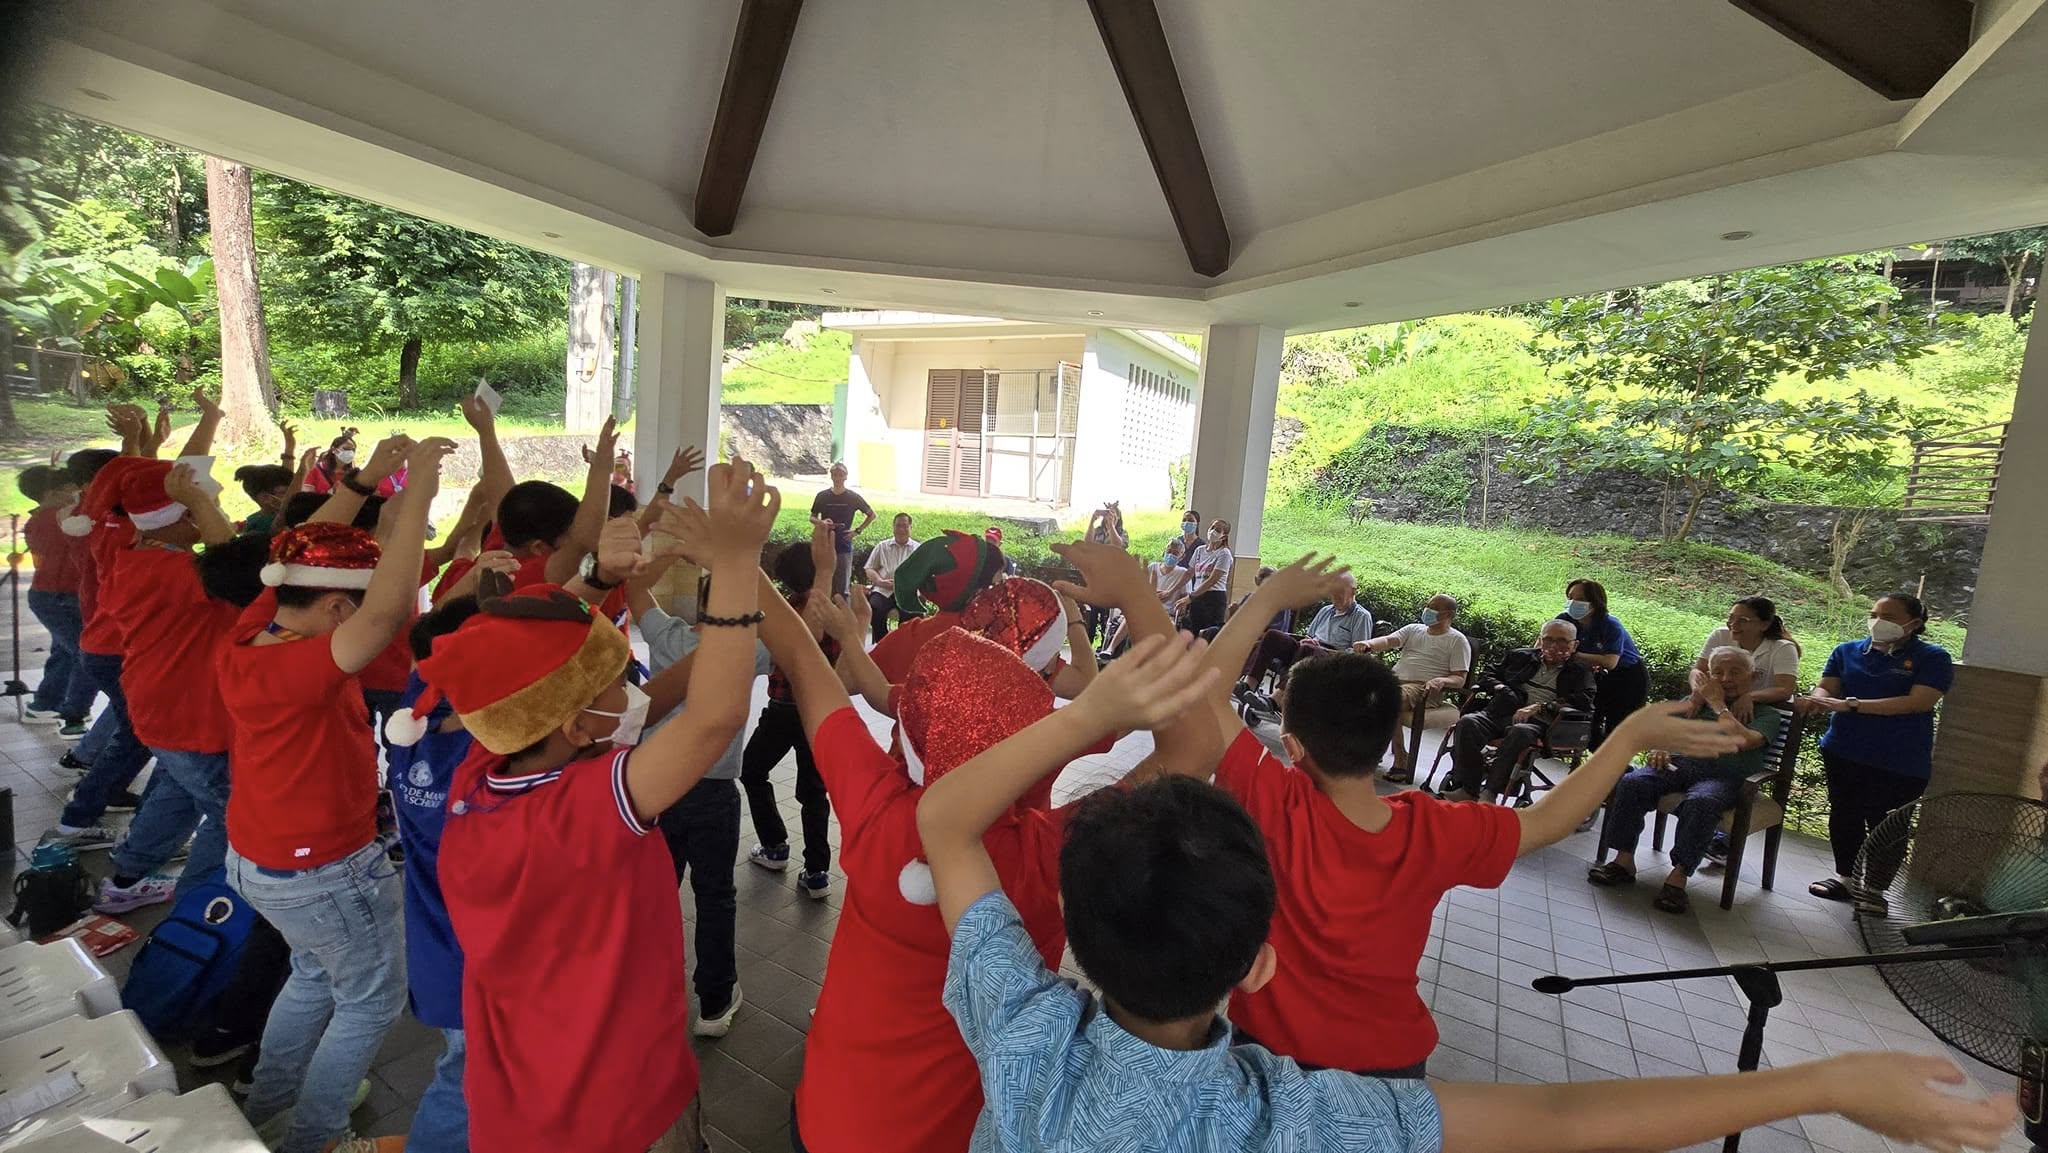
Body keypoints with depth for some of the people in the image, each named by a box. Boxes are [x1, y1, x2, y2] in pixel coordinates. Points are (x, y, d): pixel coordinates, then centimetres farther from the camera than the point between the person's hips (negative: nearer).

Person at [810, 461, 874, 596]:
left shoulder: (853, 497, 2)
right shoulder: (822, 496, 5)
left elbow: (872, 515, 9)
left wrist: (857, 531, 0)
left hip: (844, 546, -1)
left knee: (842, 587, -1)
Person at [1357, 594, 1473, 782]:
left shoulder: (1457, 640, 9)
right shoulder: (1413, 630, 24)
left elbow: (1459, 679, 1)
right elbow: (1389, 641, 5)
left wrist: (1441, 681, -22)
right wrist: (1368, 645, -18)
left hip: (1423, 687, -6)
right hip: (1394, 679, 6)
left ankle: (1401, 760, -23)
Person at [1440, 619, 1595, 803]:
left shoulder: (1580, 673, 17)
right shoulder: (1521, 656, 27)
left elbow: (1583, 701, -2)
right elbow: (1488, 676, 26)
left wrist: (1539, 707, -14)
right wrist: (1501, 688, 2)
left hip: (1539, 723, -3)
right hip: (1501, 712, 3)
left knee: (1520, 732, -39)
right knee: (1468, 722, -29)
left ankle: (1489, 793, -37)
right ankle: (1466, 789, -29)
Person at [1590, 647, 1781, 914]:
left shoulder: (1767, 714, 13)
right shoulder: (1699, 700, 24)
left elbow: (1742, 741, -10)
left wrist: (1718, 704, -2)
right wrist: (1658, 749, -4)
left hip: (1724, 776, -3)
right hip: (1681, 764, 3)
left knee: (1701, 802, -39)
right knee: (1631, 783, -26)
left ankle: (1678, 876, -35)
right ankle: (1624, 861, -23)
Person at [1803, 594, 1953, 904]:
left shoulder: (1932, 658, -5)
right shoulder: (1847, 651, 7)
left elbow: (1918, 702, -17)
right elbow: (1827, 687, 0)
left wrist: (1850, 704, -25)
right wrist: (1819, 698, -27)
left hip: (1900, 763, -4)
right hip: (1843, 753, 4)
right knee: (1844, 817, 14)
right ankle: (1846, 877, 30)